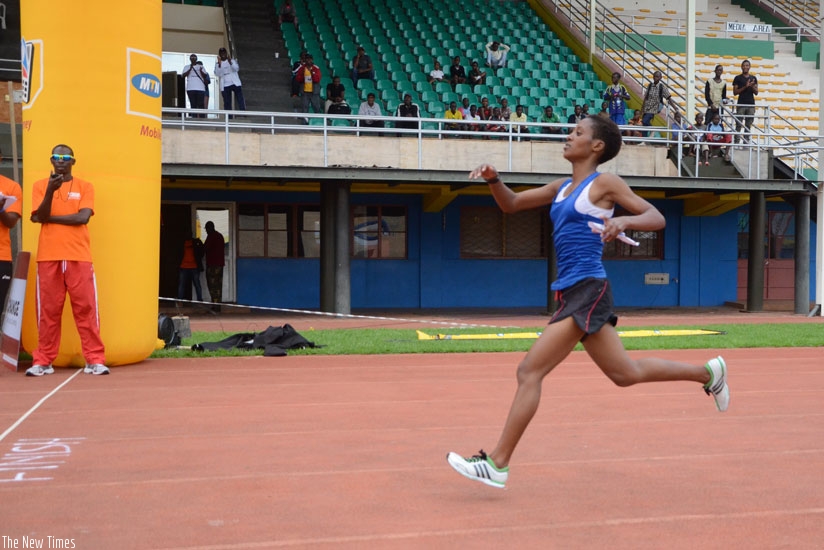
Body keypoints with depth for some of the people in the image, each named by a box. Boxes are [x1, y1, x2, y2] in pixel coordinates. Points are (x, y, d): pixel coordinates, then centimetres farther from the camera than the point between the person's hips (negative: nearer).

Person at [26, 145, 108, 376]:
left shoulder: (85, 186, 7)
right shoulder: (40, 185, 10)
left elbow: (83, 217, -7)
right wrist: (50, 191, -18)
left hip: (79, 257, -1)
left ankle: (95, 360, -2)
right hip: (48, 258, 1)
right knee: (48, 310, 1)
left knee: (86, 308, -3)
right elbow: (40, 217, -5)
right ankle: (43, 361, 7)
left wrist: (49, 217, -4)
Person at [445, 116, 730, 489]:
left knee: (529, 372, -12)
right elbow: (510, 204, 20)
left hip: (587, 291, -9)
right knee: (625, 373, 20)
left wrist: (623, 220, -27)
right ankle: (708, 373, 35)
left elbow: (656, 218, -7)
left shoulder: (605, 183, -4)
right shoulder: (562, 188, 18)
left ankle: (497, 465, -8)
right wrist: (493, 179, 1)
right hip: (573, 293, 9)